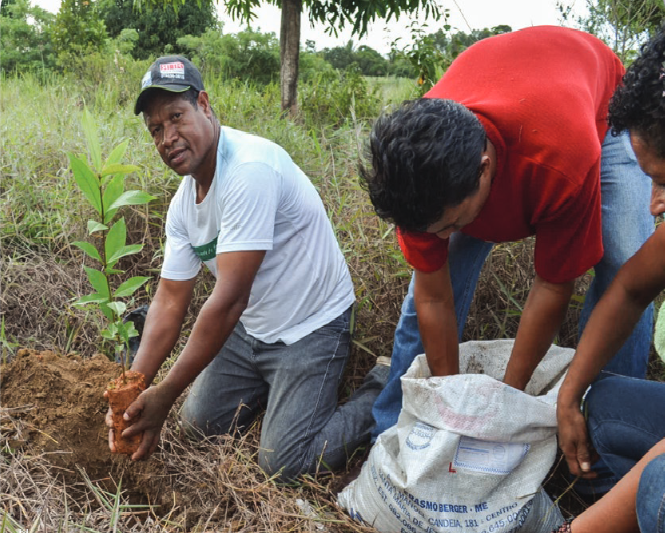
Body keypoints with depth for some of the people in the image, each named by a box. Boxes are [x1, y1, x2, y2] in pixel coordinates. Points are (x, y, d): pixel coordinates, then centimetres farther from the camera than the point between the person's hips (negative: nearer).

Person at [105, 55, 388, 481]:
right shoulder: (184, 202, 0)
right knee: (201, 421, 13)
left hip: (309, 328, -8)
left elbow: (229, 299, -32)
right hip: (250, 328, 8)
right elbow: (170, 299, 0)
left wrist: (165, 395, -26)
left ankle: (384, 392, 9)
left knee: (285, 461, -10)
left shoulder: (249, 170, -30)